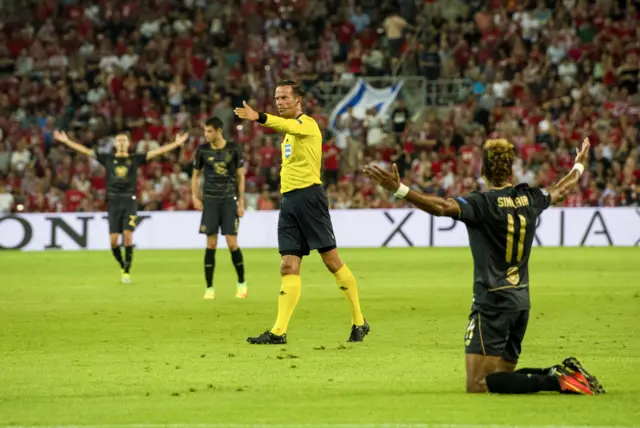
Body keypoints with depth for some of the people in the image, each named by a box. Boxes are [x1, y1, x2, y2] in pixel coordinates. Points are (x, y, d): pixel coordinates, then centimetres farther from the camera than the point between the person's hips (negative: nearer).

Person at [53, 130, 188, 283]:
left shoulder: (135, 159, 7)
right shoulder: (108, 159, 9)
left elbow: (157, 152, 4)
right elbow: (85, 150, 9)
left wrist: (176, 144, -2)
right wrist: (66, 141, 6)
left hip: (130, 202, -1)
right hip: (114, 202, 1)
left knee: (128, 236, -12)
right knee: (113, 240, -4)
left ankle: (127, 272, -3)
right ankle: (122, 266, 21)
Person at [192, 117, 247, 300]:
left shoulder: (234, 149, -1)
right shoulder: (202, 150, 2)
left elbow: (241, 176, 3)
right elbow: (196, 175, 12)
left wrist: (241, 203, -1)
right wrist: (195, 197, -1)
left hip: (230, 200, -1)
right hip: (210, 201, 1)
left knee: (232, 243, -6)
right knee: (211, 244, -4)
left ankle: (241, 283, 12)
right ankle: (209, 288, 2)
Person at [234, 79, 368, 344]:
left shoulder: (307, 123, -7)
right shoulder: (289, 131, 20)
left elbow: (288, 126, -31)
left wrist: (259, 117, -48)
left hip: (308, 196, -8)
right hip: (288, 200, 8)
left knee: (332, 260, -4)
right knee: (288, 267, 1)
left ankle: (359, 322, 7)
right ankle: (279, 332, -5)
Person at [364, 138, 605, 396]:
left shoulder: (483, 203, -14)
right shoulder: (529, 199, 6)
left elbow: (442, 207, -30)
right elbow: (561, 190, 27)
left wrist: (399, 190, -36)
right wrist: (579, 166, 47)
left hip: (492, 304, -7)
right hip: (521, 302, 7)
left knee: (477, 385, -10)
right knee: (502, 377, 19)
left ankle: (555, 380, -20)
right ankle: (563, 373, 2)